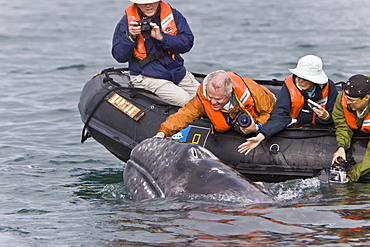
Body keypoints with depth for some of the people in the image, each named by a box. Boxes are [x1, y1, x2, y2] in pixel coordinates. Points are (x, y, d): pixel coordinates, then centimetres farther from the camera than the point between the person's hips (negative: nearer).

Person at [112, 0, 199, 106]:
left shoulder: (172, 14, 5)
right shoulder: (127, 21, -2)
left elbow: (188, 43, -5)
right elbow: (119, 56, -2)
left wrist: (162, 37, -17)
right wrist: (130, 36, -19)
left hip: (177, 72, 4)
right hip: (148, 77, -4)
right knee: (185, 101, -24)